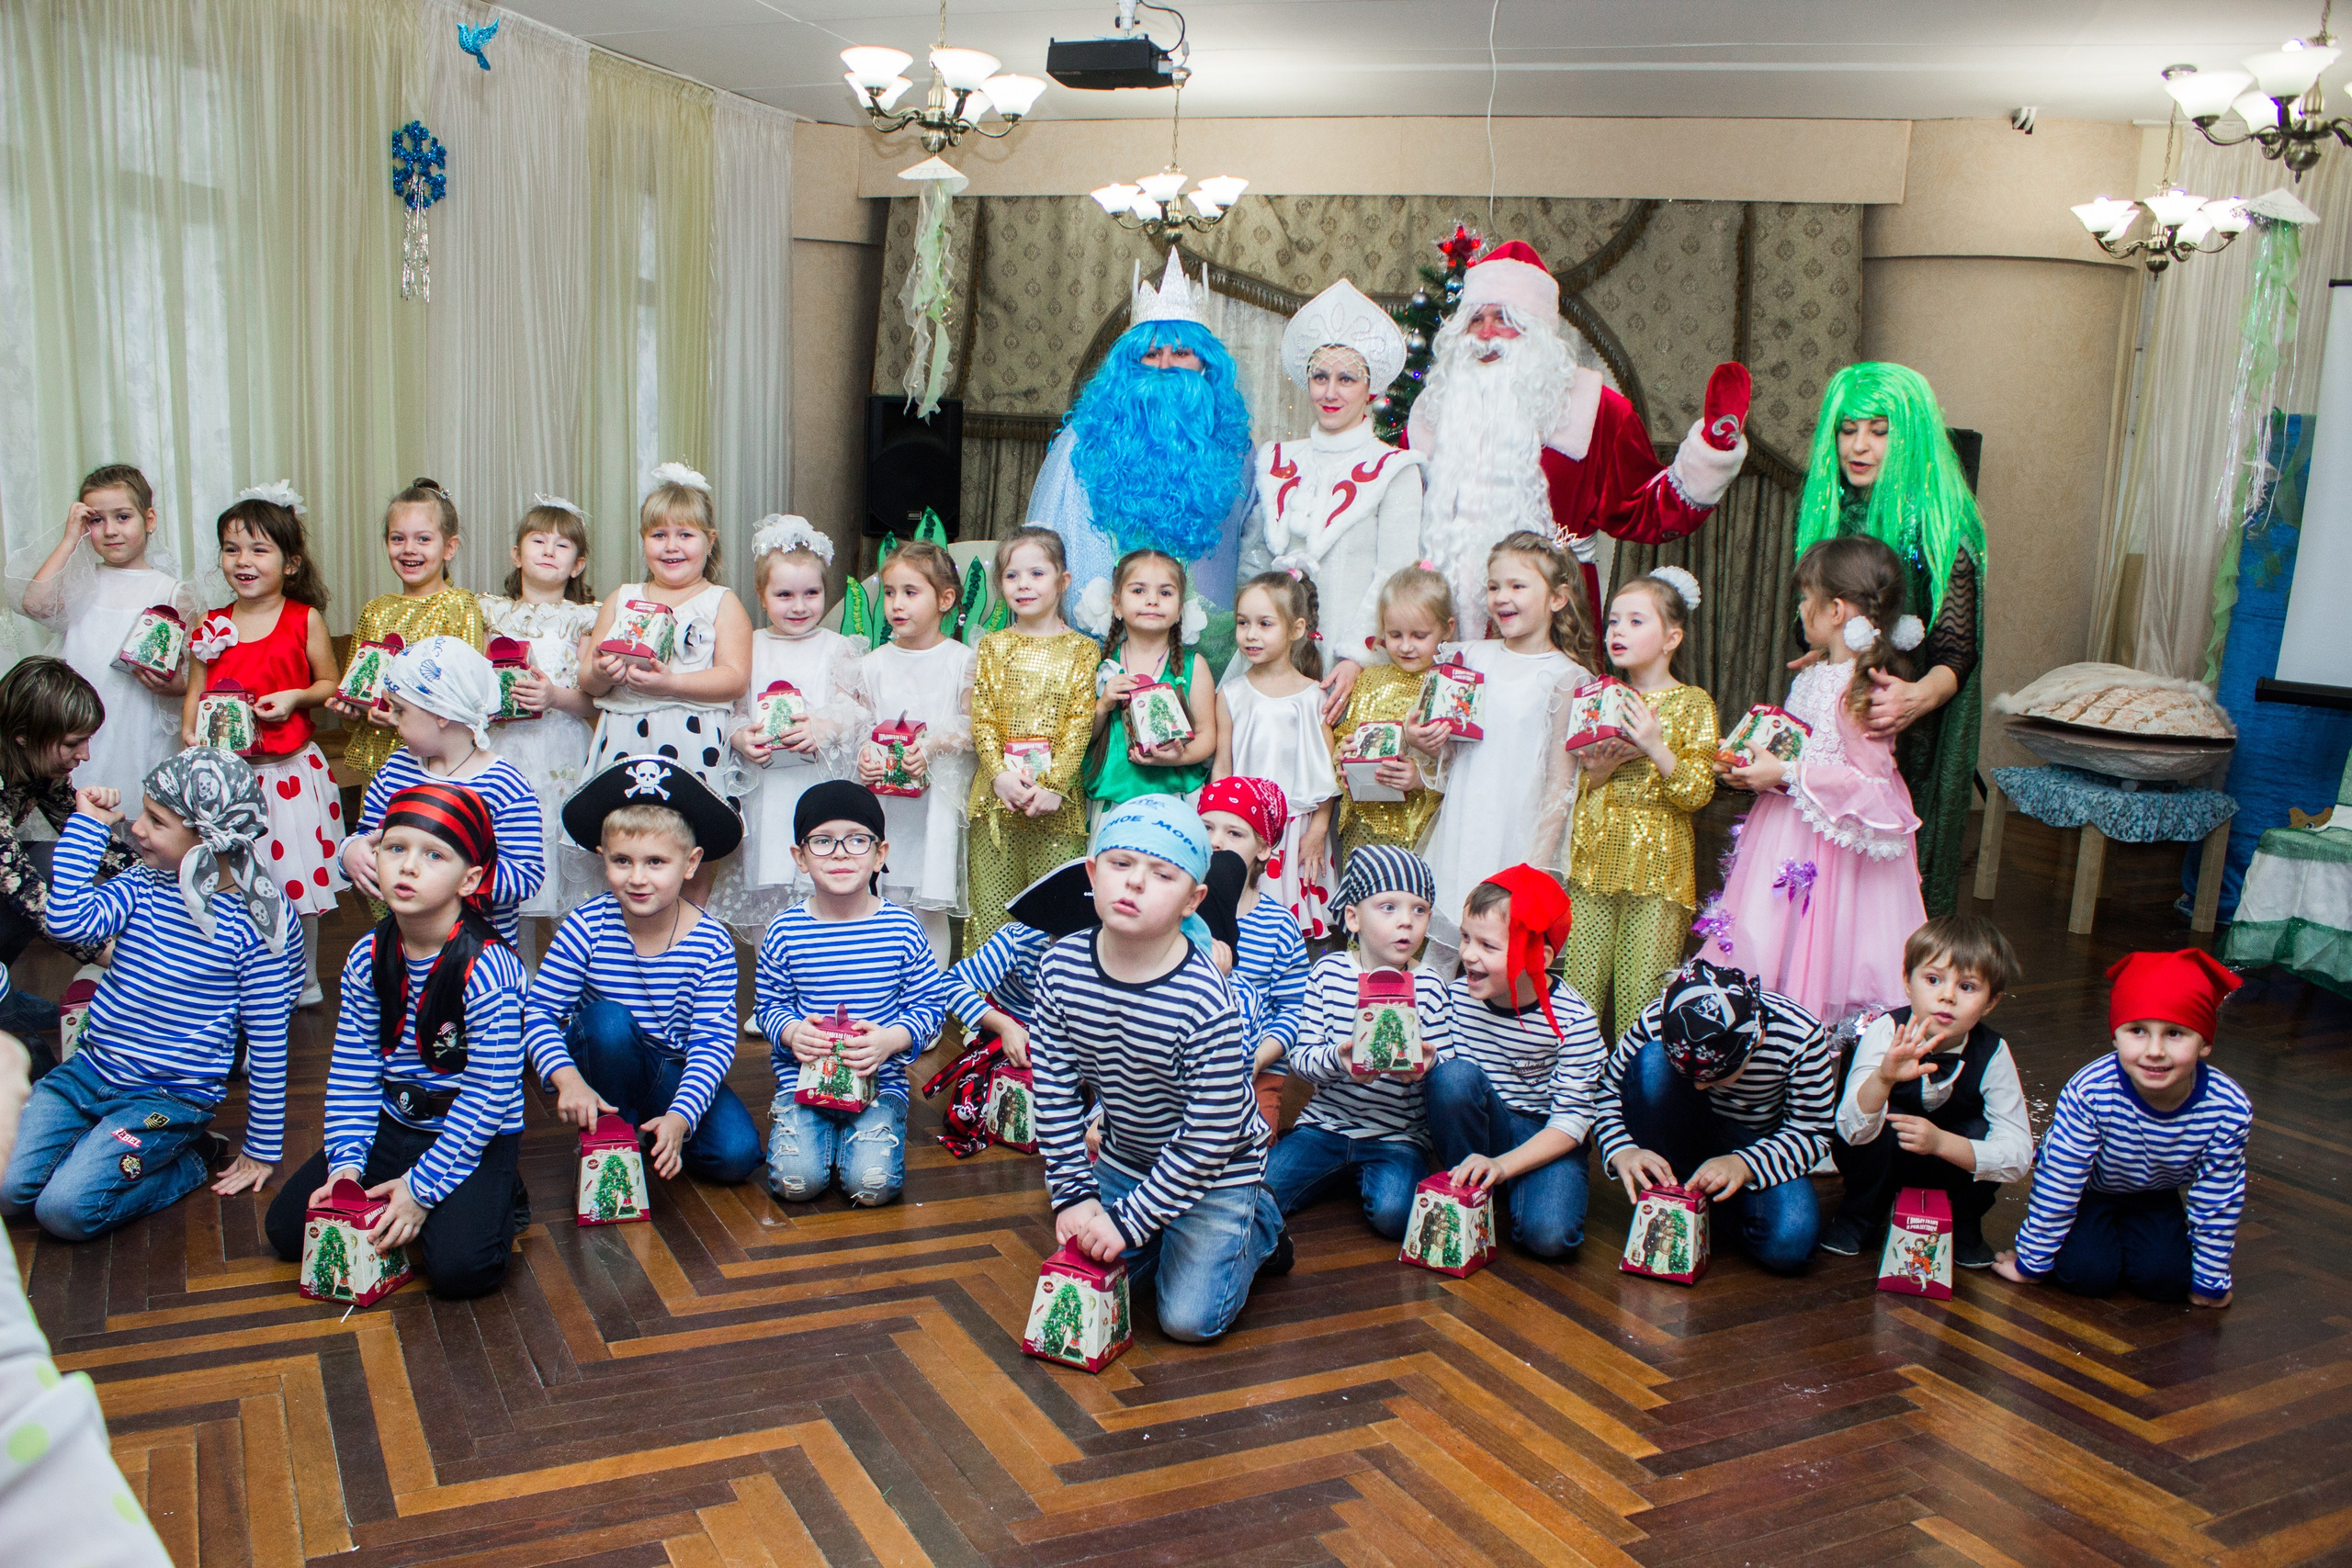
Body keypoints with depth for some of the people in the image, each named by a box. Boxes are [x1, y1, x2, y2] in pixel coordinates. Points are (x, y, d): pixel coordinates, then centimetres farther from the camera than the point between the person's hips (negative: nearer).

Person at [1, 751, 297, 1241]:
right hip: (88, 1071, 5)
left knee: (66, 1209, -18)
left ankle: (189, 1160, 5)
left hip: (172, 1097, -5)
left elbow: (267, 1044, -11)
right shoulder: (143, 885, 1)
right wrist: (88, 824, -14)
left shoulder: (255, 922, -15)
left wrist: (262, 1151, -7)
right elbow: (69, 920, -19)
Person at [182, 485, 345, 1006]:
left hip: (291, 769, -2)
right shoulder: (212, 627, 4)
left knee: (296, 880, 7)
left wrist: (295, 697, -15)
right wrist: (190, 732, -9)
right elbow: (195, 691, 9)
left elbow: (330, 682, 4)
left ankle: (303, 982, 25)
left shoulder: (305, 619, -3)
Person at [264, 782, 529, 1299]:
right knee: (286, 1228, -2)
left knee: (457, 1266, -24)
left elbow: (490, 1093, -21)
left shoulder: (487, 969, -23)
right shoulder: (367, 957, -4)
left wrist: (423, 1185, -20)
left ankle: (494, 1201, 7)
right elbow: (352, 1069, 0)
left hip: (475, 1137, -5)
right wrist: (346, 1160, -11)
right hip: (390, 1125, 6)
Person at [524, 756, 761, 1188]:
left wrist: (680, 1117, -33)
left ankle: (654, 1135, 10)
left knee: (737, 1155, -21)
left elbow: (714, 1042, -19)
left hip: (676, 1074, 0)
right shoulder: (587, 926, -16)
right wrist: (568, 1081, -34)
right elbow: (538, 1010, -16)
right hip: (604, 1066, 0)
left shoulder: (711, 943, -16)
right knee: (608, 1018, -33)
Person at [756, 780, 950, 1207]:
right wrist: (790, 1032, -15)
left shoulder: (902, 929, -5)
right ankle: (821, 1131, 14)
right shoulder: (784, 932, -3)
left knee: (872, 1185, -19)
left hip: (881, 1080, 0)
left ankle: (864, 1131, 14)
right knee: (796, 1180, -19)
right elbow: (768, 1003, 7)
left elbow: (931, 1003, 0)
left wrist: (892, 1039, -18)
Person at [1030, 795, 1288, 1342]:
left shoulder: (1206, 1002, -33)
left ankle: (1259, 1226, 20)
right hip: (1124, 1159, 5)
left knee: (1189, 1319, -7)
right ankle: (1169, 1234, 28)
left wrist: (1130, 1219, -23)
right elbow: (1054, 1090, -7)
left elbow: (1212, 1135, -26)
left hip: (1215, 1172, -5)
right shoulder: (1061, 967, -18)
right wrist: (1074, 1193, -9)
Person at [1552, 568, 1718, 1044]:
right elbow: (1571, 787, 13)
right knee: (1579, 988, 2)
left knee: (1642, 995, -3)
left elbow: (1698, 794, -5)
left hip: (1657, 862, -3)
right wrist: (1599, 769, -8)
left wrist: (1655, 747, -17)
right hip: (1595, 858, 3)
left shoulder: (1693, 704, 1)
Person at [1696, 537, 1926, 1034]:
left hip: (1832, 846, -9)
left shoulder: (1862, 690, -20)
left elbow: (1869, 781, -23)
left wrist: (1786, 776, -21)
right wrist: (1751, 760, 5)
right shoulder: (1812, 675, 8)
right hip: (1788, 834, 9)